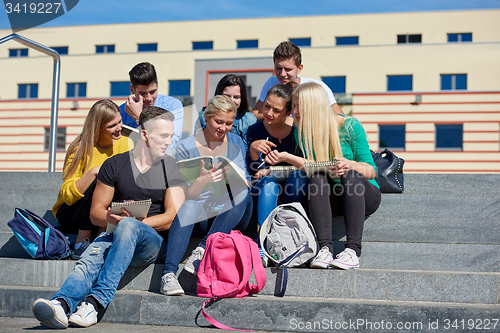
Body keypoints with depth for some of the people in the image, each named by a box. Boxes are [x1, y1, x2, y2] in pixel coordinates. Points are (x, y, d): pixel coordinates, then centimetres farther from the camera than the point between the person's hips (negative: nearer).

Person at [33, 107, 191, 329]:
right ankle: (61, 305, -59)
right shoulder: (114, 165, 9)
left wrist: (133, 222, -13)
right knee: (90, 259, -32)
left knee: (127, 227, -36)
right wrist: (110, 217, -15)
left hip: (151, 240, -1)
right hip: (115, 233, 2)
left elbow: (172, 217, 1)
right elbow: (95, 213, 9)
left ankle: (95, 302, -46)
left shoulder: (171, 168, 9)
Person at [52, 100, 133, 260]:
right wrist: (93, 172, -32)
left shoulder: (126, 144, -2)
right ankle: (81, 245, -29)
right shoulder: (80, 149, -14)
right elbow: (68, 195, -20)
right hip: (69, 215, -3)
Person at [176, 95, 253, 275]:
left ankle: (203, 248, -35)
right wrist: (202, 181, -27)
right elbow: (187, 194, -5)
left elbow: (246, 183, 7)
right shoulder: (186, 147, 1)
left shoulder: (235, 142, 10)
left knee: (242, 195, -31)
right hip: (202, 218, -2)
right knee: (188, 206, -36)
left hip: (231, 216, 2)